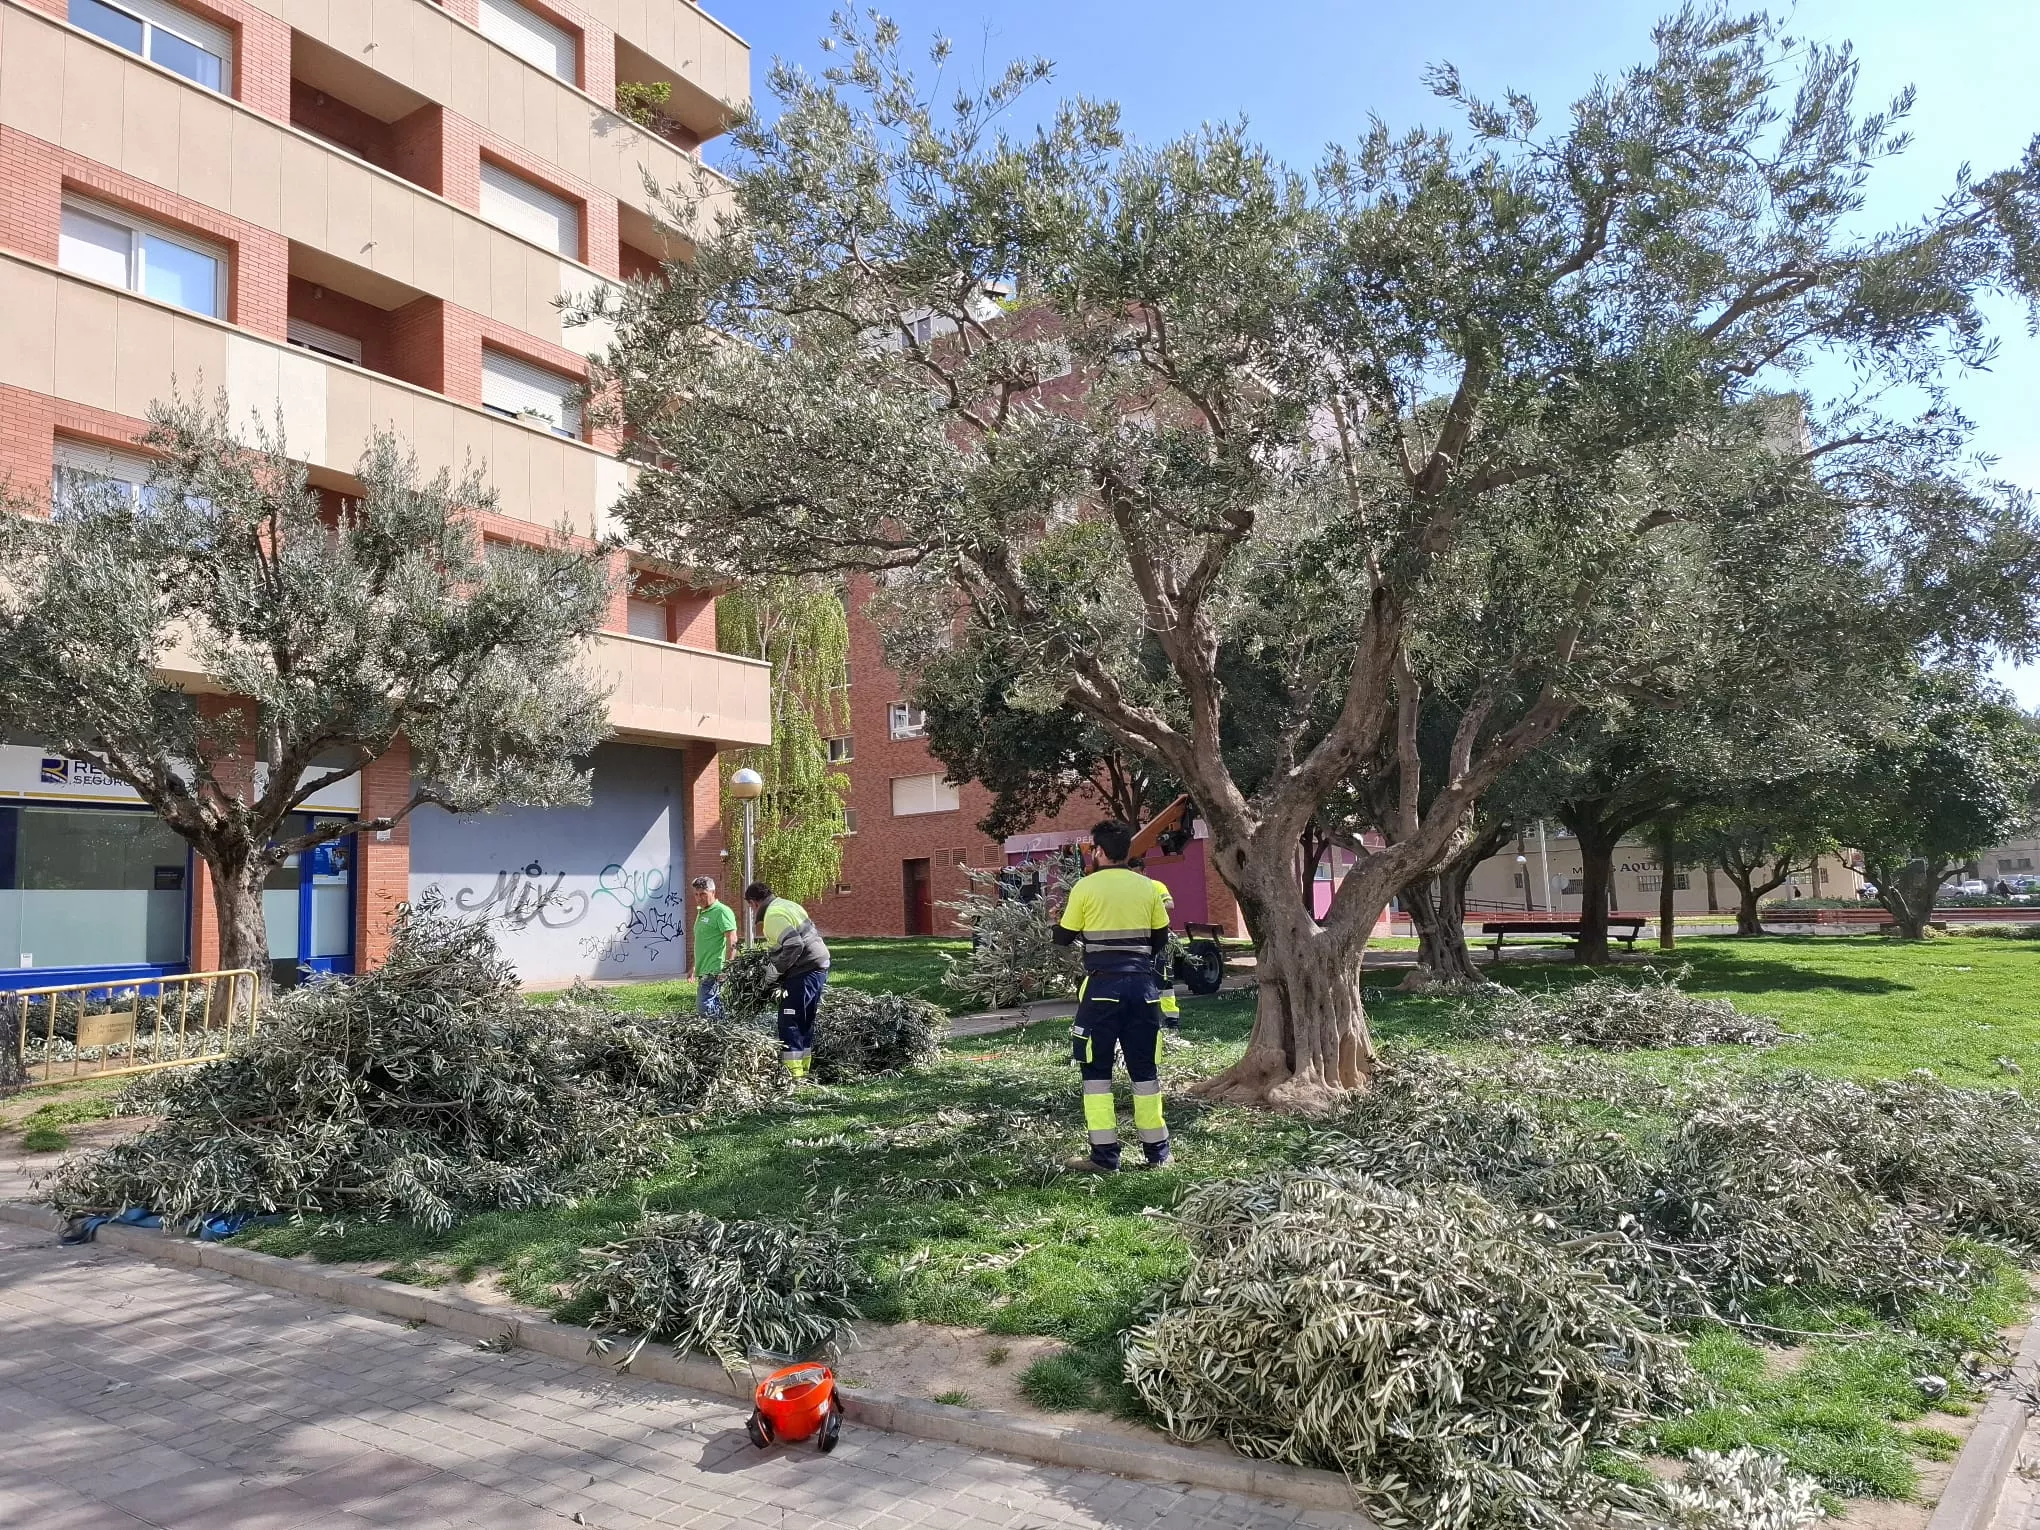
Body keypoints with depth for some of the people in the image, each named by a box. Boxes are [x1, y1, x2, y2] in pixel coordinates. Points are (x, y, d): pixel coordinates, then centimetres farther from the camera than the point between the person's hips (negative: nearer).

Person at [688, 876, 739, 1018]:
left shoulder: (722, 912, -10)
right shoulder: (701, 912, 20)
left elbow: (732, 942, -17)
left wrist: (728, 968, -22)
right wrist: (693, 967, 26)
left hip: (715, 970, -10)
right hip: (704, 970, 10)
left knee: (705, 1005, -17)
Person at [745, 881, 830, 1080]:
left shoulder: (774, 915, -15)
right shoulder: (785, 905, 16)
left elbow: (793, 945, -26)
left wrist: (776, 969, -14)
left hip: (803, 972, -10)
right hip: (819, 966, 10)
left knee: (790, 1023, -5)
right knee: (805, 1022, 17)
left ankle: (793, 1073, -5)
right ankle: (803, 1070, 24)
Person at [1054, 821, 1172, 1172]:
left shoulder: (1086, 887, -5)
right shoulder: (1148, 887, 4)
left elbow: (1063, 938, 2)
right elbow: (1160, 940, 11)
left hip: (1102, 987, -3)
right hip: (1141, 985, 3)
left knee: (1097, 1070, 5)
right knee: (1145, 1069, 12)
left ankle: (1104, 1154, 3)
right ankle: (1157, 1151, 18)